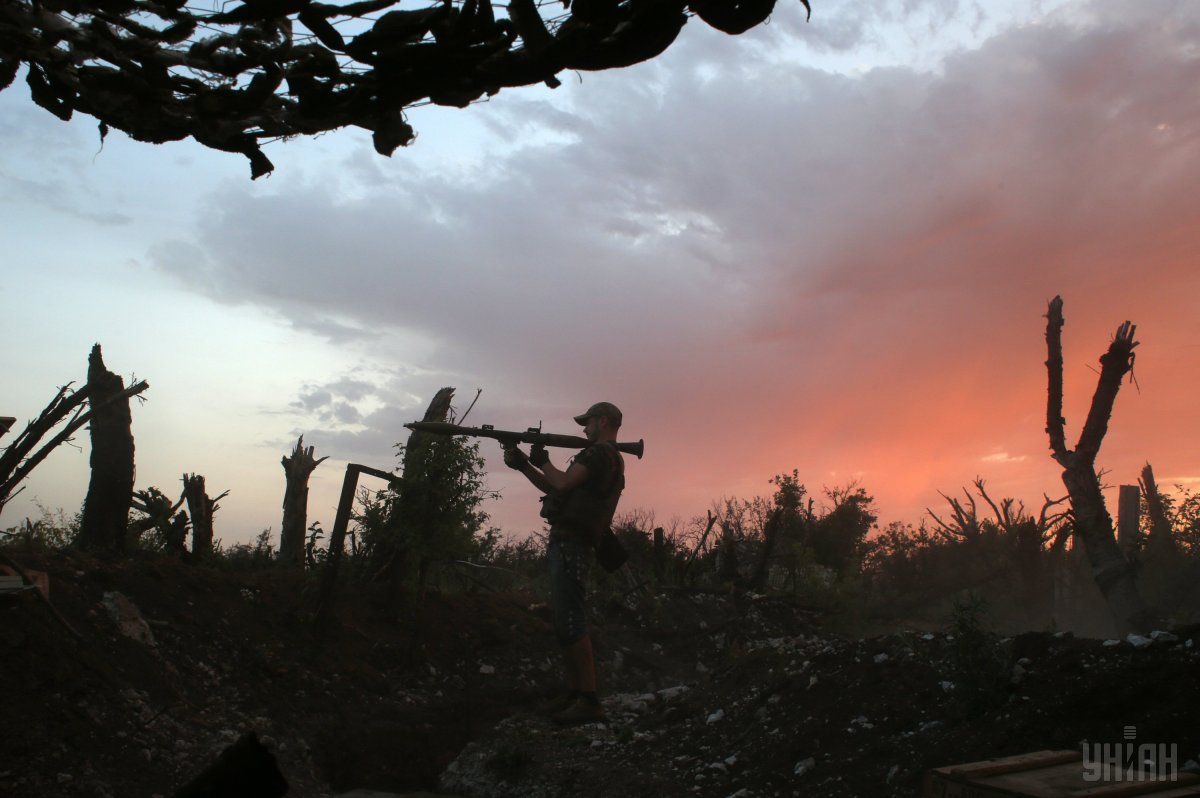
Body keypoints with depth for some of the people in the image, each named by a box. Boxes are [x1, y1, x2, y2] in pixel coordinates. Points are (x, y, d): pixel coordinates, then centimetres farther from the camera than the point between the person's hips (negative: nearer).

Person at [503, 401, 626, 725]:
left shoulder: (601, 453, -8)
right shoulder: (605, 458, 23)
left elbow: (564, 483, -18)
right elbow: (557, 489, 24)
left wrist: (542, 461, 1)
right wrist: (523, 465, 19)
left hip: (569, 544, -11)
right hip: (564, 544, 11)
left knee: (570, 620, -12)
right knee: (564, 619, 12)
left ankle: (590, 701, -10)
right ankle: (574, 692, 17)